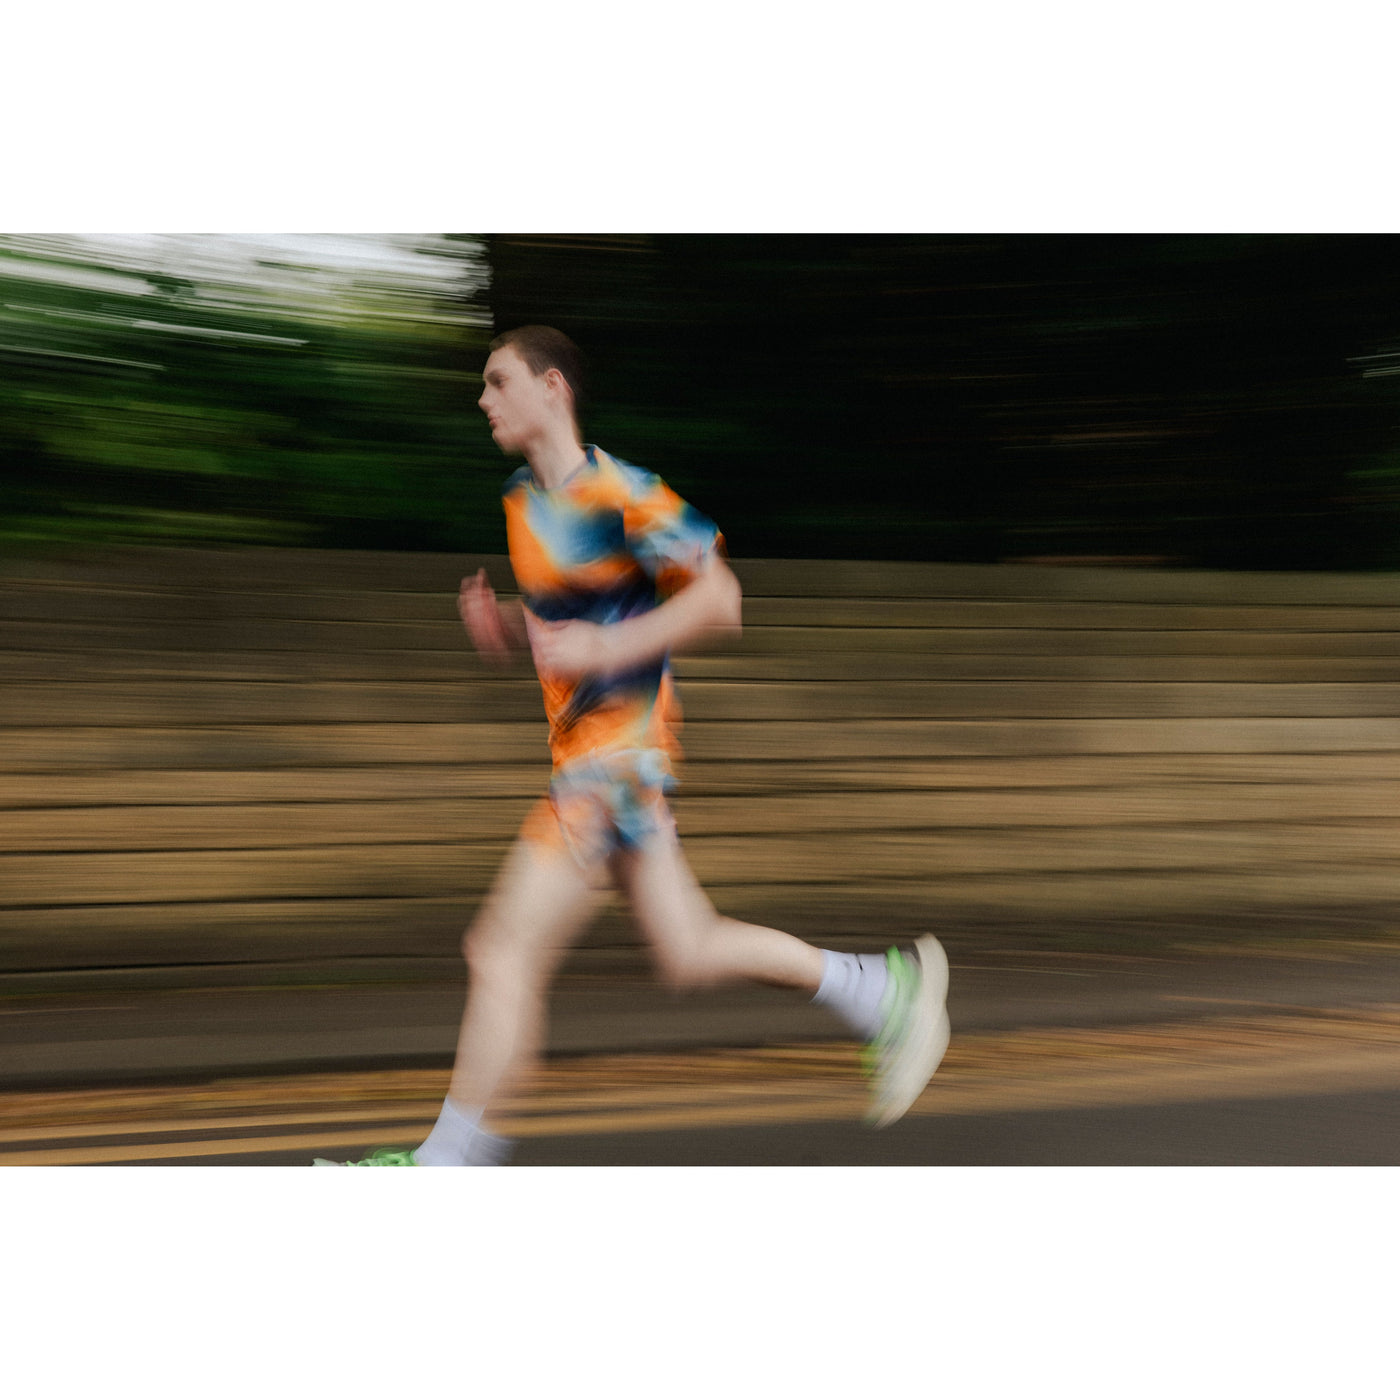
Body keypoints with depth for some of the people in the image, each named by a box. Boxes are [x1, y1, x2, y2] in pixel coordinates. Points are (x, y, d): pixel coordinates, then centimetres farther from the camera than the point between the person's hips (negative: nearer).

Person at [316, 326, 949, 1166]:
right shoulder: (524, 501, 14)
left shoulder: (620, 495, -13)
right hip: (586, 753, 10)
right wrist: (500, 625, 4)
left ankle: (451, 1157, 2)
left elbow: (720, 601, -14)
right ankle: (886, 990, 23)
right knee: (688, 952, 13)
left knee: (503, 953, -7)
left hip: (617, 757, -10)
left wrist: (603, 648, -22)